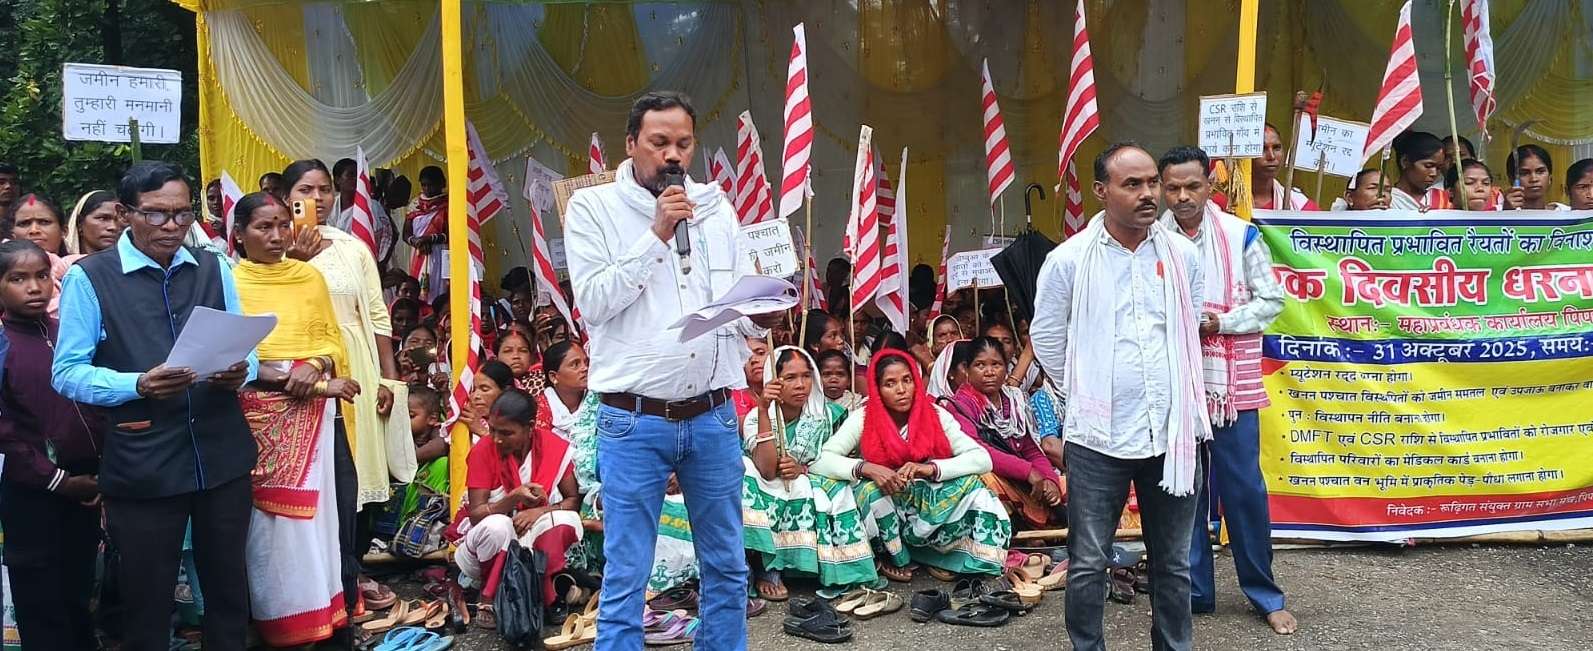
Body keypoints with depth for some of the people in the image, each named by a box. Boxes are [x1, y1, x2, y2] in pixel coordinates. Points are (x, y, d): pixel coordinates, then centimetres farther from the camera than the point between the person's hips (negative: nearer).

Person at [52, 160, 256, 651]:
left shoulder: (214, 269, 10)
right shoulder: (88, 278, -3)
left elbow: (245, 350, 12)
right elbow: (67, 373, -7)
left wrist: (239, 372, -11)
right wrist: (140, 385, -23)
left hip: (222, 456, 3)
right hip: (141, 465, -3)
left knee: (228, 590, 15)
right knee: (147, 602, 10)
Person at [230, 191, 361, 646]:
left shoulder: (310, 276, 11)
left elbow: (332, 338, 12)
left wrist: (317, 365, -10)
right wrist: (289, 376, -16)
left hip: (311, 413, 3)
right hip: (255, 413, -3)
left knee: (309, 511, 2)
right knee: (265, 518, -1)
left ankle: (316, 613, 9)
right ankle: (274, 620, 7)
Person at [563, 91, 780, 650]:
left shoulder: (715, 206, 10)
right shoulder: (592, 207, -1)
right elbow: (592, 303, -12)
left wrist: (762, 317, -11)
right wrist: (656, 236, -16)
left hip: (713, 417, 4)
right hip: (634, 421, -4)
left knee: (727, 567, 13)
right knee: (626, 576, 1)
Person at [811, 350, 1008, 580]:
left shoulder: (937, 416, -8)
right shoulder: (863, 419, -11)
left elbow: (982, 459, -17)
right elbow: (819, 461, -20)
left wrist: (931, 468, -33)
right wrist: (867, 468, -36)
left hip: (928, 509, 1)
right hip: (883, 516, -1)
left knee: (970, 485, -23)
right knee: (871, 489, -32)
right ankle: (895, 559, -7)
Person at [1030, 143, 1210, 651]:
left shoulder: (1183, 256, 2)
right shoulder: (1069, 260, -6)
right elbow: (1046, 337, 5)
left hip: (1172, 432, 3)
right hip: (1098, 435, -2)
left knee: (1173, 562, 13)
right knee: (1088, 563, 6)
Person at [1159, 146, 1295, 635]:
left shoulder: (1241, 235, -2)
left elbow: (1271, 300, 1)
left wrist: (1218, 323, -11)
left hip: (1231, 383, -1)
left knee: (1244, 488, 4)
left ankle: (1265, 594, 18)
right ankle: (1193, 591, 21)